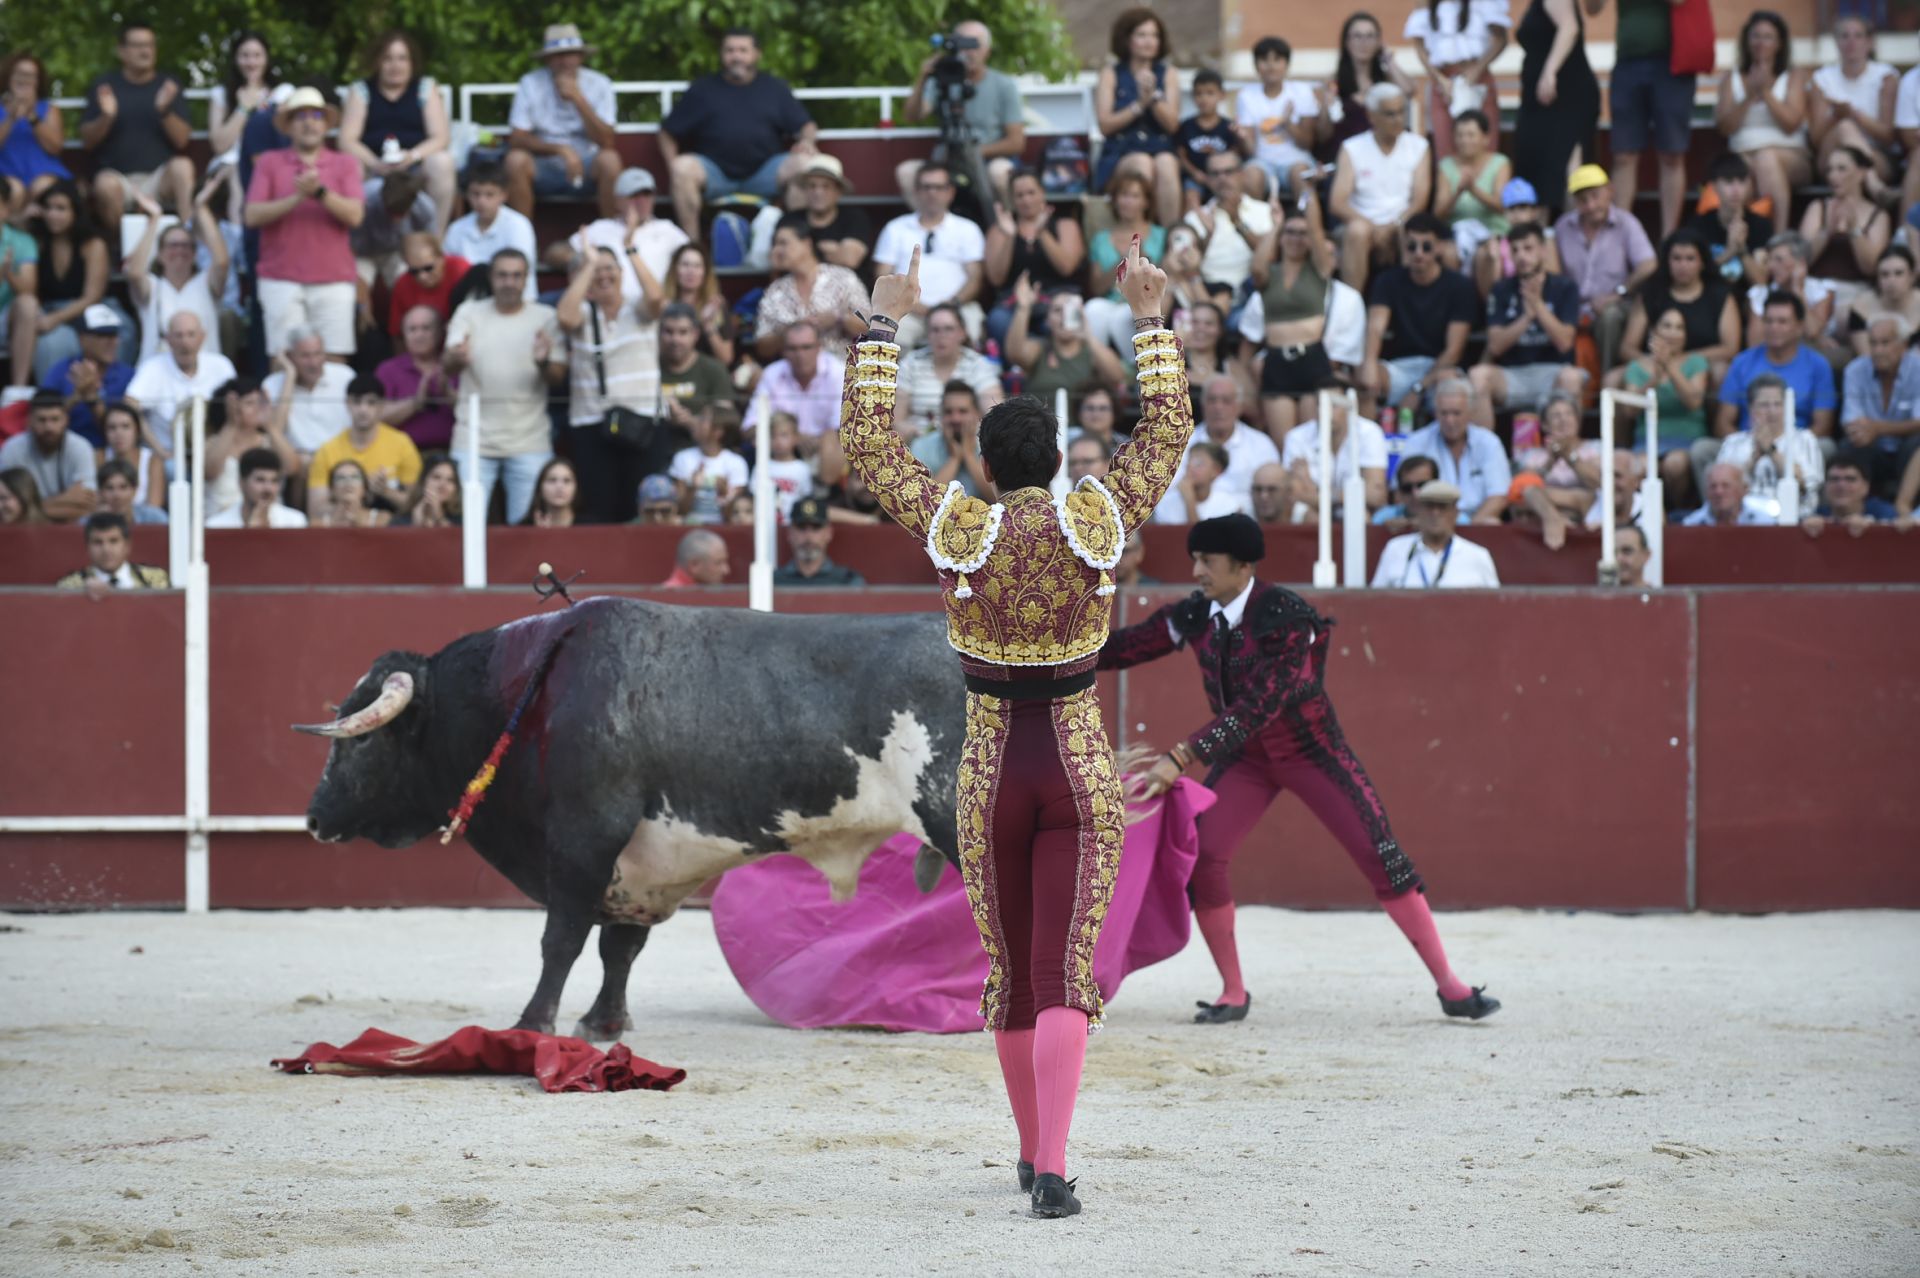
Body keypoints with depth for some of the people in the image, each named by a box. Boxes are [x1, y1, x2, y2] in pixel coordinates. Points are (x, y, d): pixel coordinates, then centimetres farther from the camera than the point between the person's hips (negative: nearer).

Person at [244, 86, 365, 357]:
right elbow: (252, 216, -1)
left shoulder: (344, 165, 12)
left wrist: (319, 193, -16)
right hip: (281, 280, -1)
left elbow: (355, 215, -2)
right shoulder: (269, 162, 10)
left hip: (334, 279, 1)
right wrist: (296, 198, -12)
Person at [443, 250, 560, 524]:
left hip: (529, 442, 0)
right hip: (473, 440, 0)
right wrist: (456, 358, -32)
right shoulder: (469, 313, 5)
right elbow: (448, 365, -7)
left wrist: (544, 363, -25)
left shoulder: (545, 318, 5)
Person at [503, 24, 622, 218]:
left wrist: (578, 99, -21)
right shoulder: (531, 84, -5)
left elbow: (606, 142, -13)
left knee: (609, 159, -31)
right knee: (516, 160, -31)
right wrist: (560, 150, -25)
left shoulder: (598, 84, -3)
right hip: (543, 169, 0)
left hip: (586, 168, 0)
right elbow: (517, 139, -11)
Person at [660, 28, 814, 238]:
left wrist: (806, 141, -10)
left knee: (805, 164, -27)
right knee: (683, 168, -32)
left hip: (762, 175, 0)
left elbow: (806, 126, 14)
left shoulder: (774, 88, 18)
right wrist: (672, 163, -5)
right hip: (715, 176, 0)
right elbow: (668, 132, 14)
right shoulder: (703, 89, 15)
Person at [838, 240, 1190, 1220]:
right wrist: (1150, 320, 13)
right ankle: (1052, 1172, -22)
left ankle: (1034, 1151, 28)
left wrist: (884, 328, 9)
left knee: (1008, 969, 16)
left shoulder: (956, 529, -7)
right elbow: (1169, 429, 7)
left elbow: (868, 446, 4)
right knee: (1065, 974, -7)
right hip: (1081, 771, -1)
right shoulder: (1098, 522, -6)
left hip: (990, 773, 1)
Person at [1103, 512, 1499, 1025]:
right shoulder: (1195, 616, -8)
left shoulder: (1284, 617, -27)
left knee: (1381, 856, -9)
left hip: (1312, 752, -5)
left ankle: (1449, 985, -1)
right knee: (1200, 856, -13)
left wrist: (1182, 756, -40)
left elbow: (1257, 707, -34)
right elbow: (1125, 647, -6)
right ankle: (1232, 994, 3)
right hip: (1244, 759, 5)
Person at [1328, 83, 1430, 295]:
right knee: (1357, 231, -35)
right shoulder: (1352, 149, 6)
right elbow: (1336, 204, -4)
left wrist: (1392, 227, -18)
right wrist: (1373, 228, -19)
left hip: (1402, 226, 1)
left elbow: (1420, 200, 0)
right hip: (1364, 223, -1)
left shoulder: (1418, 146, 10)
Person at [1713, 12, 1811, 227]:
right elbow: (1725, 126, 4)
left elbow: (1791, 124, -2)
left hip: (1790, 157, -1)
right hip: (1743, 155, 1)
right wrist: (1750, 96, -7)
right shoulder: (1731, 79, 17)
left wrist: (1766, 92, -8)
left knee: (1767, 158, -38)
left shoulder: (1793, 79, 13)